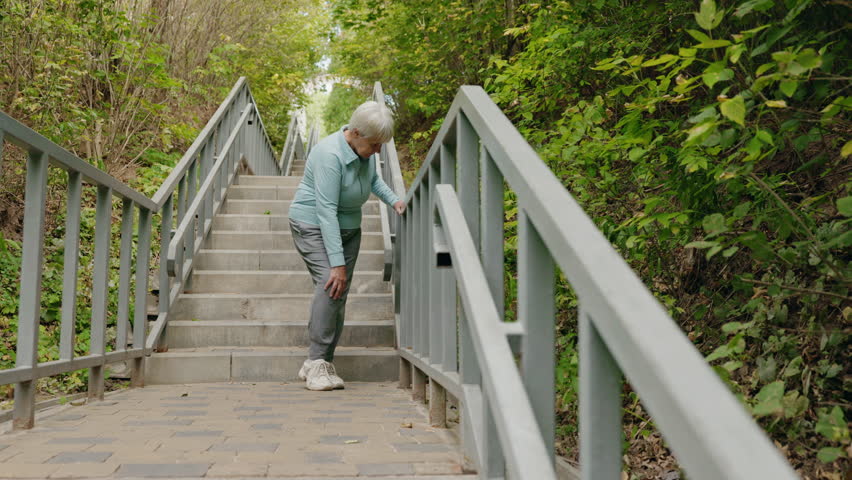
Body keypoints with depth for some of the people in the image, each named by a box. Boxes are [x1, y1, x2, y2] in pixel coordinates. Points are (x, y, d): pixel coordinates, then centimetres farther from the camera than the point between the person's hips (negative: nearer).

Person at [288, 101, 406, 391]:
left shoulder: (366, 150, -3)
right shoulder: (330, 155, -27)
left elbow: (373, 179, 20)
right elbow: (326, 211, -30)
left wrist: (392, 199, 1)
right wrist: (337, 263, -32)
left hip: (348, 227, 8)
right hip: (313, 225, -7)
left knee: (340, 293, -1)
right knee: (329, 283, -24)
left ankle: (319, 363, 5)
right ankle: (317, 363, -19)